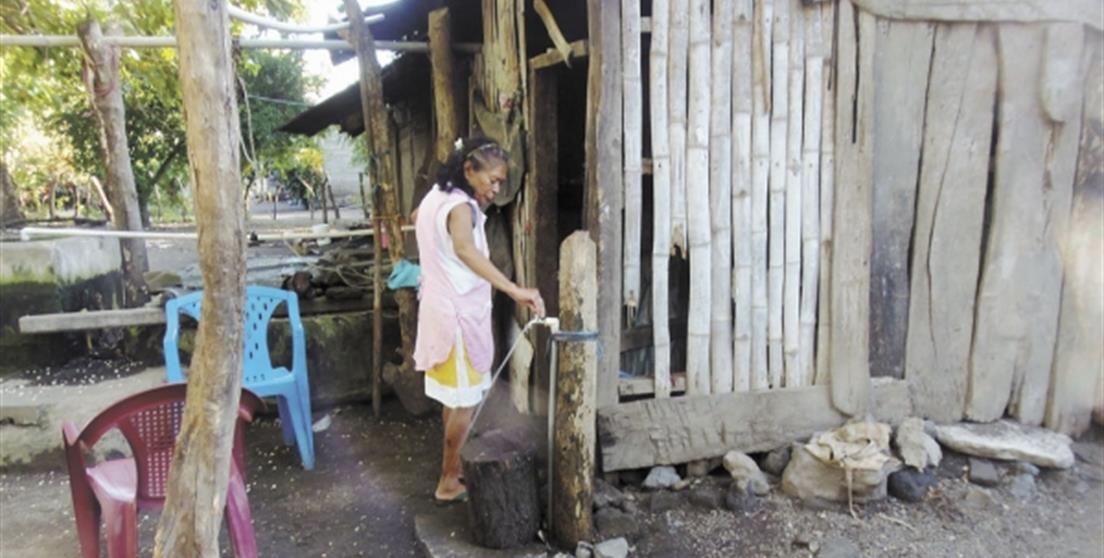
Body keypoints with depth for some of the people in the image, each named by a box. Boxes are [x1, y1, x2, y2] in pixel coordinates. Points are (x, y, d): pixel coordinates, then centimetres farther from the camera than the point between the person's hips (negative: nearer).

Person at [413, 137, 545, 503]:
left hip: (442, 307, 10)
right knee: (465, 401, 1)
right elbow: (466, 250, -43)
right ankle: (449, 483, 12)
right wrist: (514, 290, -55)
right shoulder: (461, 206, -21)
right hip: (460, 312, -10)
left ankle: (454, 467, 34)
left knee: (454, 398, 20)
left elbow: (417, 218, 34)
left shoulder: (436, 195, 8)